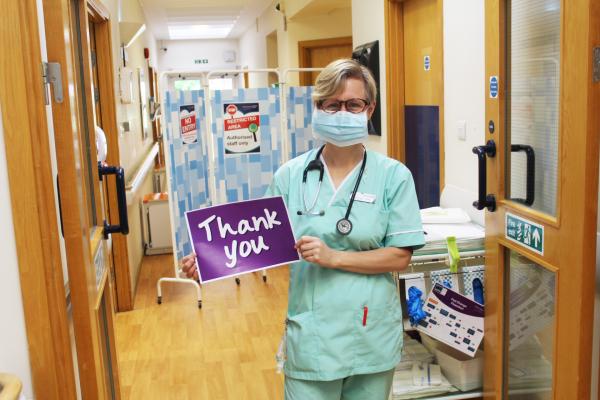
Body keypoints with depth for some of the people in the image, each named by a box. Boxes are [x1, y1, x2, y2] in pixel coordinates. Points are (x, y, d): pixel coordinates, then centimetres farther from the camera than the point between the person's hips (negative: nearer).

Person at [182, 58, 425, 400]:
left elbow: (400, 256, -7)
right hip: (311, 332, 0)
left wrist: (334, 258, -17)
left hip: (372, 333, 0)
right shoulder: (291, 175, 0)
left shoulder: (394, 176, -4)